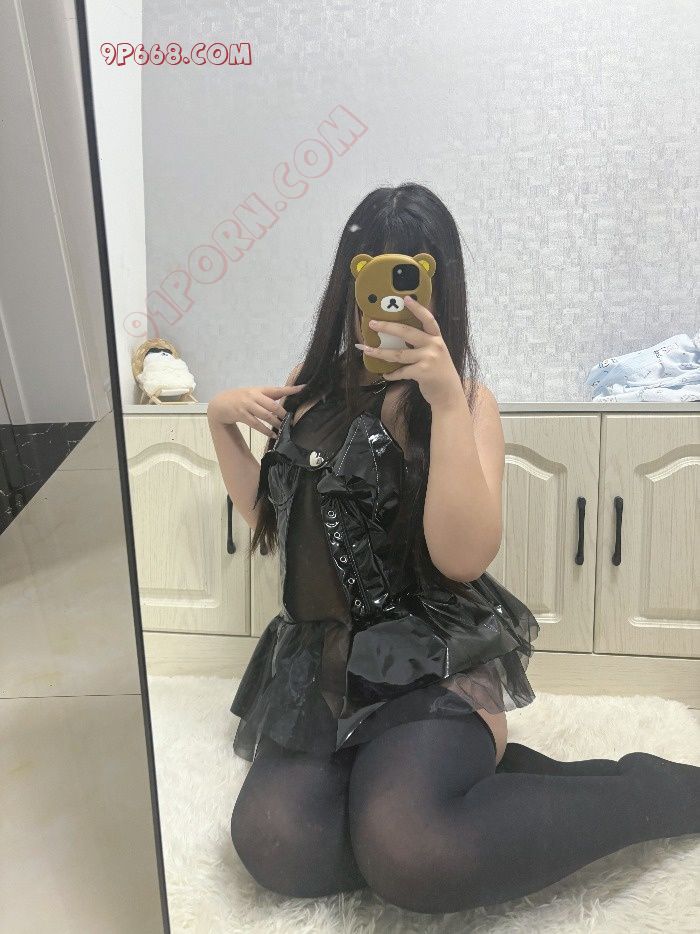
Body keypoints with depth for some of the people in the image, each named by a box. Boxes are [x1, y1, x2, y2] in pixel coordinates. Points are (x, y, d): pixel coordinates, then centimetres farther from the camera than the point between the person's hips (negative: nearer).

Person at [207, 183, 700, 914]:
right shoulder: (314, 383, 10)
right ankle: (487, 773, 1)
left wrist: (446, 400, -25)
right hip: (322, 660, 5)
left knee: (408, 855, -30)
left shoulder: (464, 399, -5)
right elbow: (269, 515, 16)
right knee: (275, 845, -21)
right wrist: (221, 421, 3)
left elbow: (463, 555, -20)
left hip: (435, 660, -4)